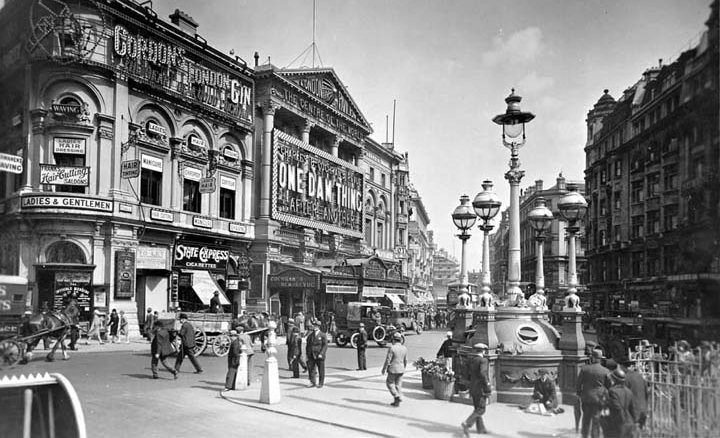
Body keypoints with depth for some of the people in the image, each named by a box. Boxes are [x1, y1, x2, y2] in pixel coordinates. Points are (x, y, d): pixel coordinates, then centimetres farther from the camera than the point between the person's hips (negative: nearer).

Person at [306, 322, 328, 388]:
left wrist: (321, 354, -17)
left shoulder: (323, 335, -1)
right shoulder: (310, 336, 14)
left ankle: (321, 383, 13)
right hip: (311, 356, 4)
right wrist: (307, 355, 9)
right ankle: (312, 382, 9)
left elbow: (325, 345, -7)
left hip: (319, 356, -4)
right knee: (311, 369, -1)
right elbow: (307, 346, 16)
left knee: (321, 370, 3)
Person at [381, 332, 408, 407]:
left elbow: (388, 360, -14)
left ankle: (396, 396, -3)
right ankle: (397, 401, 13)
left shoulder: (392, 348, -16)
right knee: (398, 385, 11)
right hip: (401, 370, 6)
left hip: (393, 369, -6)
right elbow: (405, 360, 9)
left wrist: (384, 369, -3)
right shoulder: (404, 348, 2)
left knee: (390, 382, 11)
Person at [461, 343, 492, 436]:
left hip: (473, 388, 8)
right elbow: (482, 374, -26)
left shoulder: (471, 360, 7)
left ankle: (480, 428, 22)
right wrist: (488, 388, -20)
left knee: (477, 409, 16)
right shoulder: (483, 360, -15)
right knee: (480, 410, -3)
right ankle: (466, 424, -16)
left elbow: (468, 373, 10)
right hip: (481, 389, -8)